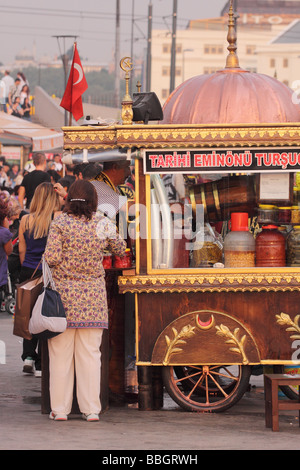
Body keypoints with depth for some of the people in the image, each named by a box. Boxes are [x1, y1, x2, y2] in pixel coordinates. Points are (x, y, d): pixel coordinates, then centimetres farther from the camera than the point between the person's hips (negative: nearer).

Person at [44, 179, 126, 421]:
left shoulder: (60, 223, -8)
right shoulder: (103, 224, -1)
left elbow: (52, 258, -12)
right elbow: (121, 249, 14)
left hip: (64, 292, -2)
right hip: (93, 295, 2)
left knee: (61, 353, 5)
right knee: (90, 353, 7)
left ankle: (60, 408, 7)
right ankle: (91, 408, 7)